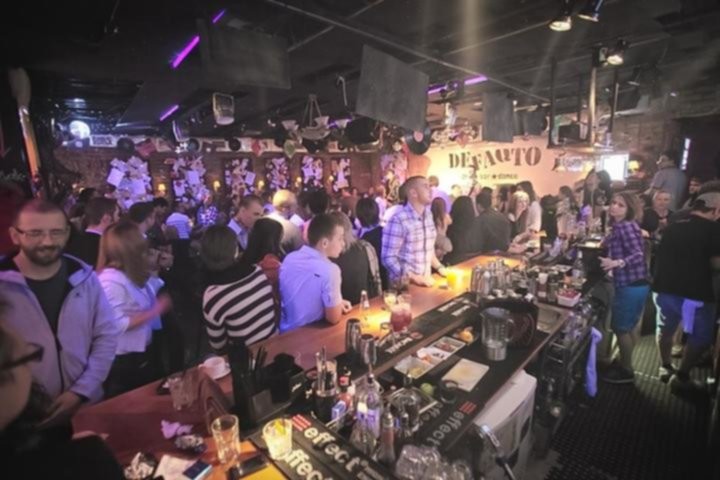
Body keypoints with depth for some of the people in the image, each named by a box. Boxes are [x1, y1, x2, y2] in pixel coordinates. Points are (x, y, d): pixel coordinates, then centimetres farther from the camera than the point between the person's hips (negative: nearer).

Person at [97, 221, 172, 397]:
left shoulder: (135, 275, 1)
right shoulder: (111, 280, -25)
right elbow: (116, 325, -30)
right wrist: (156, 310, -25)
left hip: (141, 354, 9)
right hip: (123, 362, -9)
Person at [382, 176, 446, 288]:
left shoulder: (428, 216, 6)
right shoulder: (398, 220, -17)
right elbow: (389, 258, -18)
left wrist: (439, 267, 3)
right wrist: (414, 278, -21)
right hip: (404, 284, -6)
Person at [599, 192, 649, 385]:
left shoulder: (626, 226, -18)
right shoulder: (619, 226, 10)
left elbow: (638, 254, -28)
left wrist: (616, 263, -41)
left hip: (631, 286, -10)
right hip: (631, 284, 10)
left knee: (621, 328, 2)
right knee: (627, 327, 21)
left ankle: (626, 371, 18)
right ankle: (625, 364, 36)